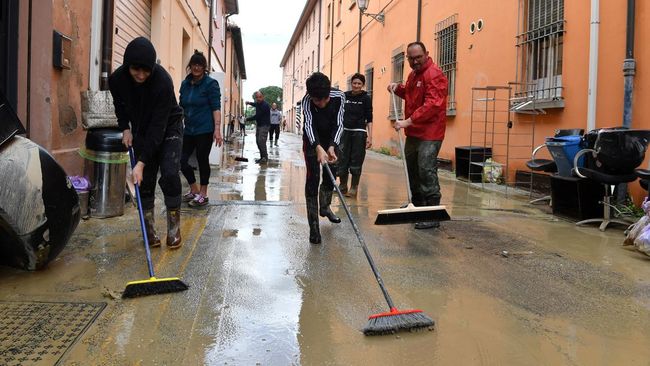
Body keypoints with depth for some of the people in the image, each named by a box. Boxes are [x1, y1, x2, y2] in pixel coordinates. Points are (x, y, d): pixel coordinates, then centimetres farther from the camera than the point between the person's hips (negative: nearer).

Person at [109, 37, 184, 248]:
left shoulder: (163, 81, -34)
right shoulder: (117, 79, -20)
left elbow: (158, 126, -34)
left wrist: (142, 162, -36)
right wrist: (125, 128, -8)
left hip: (168, 127, -3)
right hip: (141, 129, 4)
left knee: (170, 174, -16)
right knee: (145, 180, -3)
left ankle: (174, 229, -3)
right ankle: (149, 229, 7)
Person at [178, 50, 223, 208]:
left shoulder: (211, 84, -5)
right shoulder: (185, 84, 12)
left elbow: (216, 108, -11)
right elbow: (181, 106, 18)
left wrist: (217, 129, -20)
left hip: (204, 130, -6)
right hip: (188, 130, 6)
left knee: (202, 160, 1)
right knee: (181, 160, 3)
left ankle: (203, 195, 15)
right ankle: (194, 190, 22)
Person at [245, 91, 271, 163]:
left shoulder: (265, 105, -19)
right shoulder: (257, 103, 10)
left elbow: (257, 116, -21)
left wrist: (247, 119, -13)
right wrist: (250, 103, 20)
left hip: (264, 125, -9)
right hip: (258, 125, 9)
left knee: (261, 141, -16)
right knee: (258, 141, 8)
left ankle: (265, 158, -12)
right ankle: (262, 157, 15)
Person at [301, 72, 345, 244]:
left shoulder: (339, 96, -24)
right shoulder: (306, 100, -30)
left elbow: (339, 124, -24)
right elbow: (309, 125, -40)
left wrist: (332, 147, -40)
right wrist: (318, 148, -56)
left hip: (331, 139, 3)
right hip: (312, 140, -3)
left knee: (331, 176, 12)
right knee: (313, 178, -12)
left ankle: (325, 208, 39)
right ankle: (313, 226, -12)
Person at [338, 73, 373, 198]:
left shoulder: (366, 98, -2)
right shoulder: (345, 96, 6)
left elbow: (369, 119, -3)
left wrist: (370, 136, -10)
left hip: (359, 132, -3)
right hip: (345, 131, 3)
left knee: (356, 161, -1)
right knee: (342, 160, 4)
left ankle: (354, 188, 8)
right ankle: (342, 186, 18)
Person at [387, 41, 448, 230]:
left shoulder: (434, 74, -15)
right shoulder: (413, 75, 16)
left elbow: (432, 105, -26)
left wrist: (408, 121, -30)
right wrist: (398, 88, 13)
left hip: (429, 134, -10)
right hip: (413, 132, 10)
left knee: (427, 172, -13)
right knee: (412, 169, 18)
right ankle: (417, 204, 34)